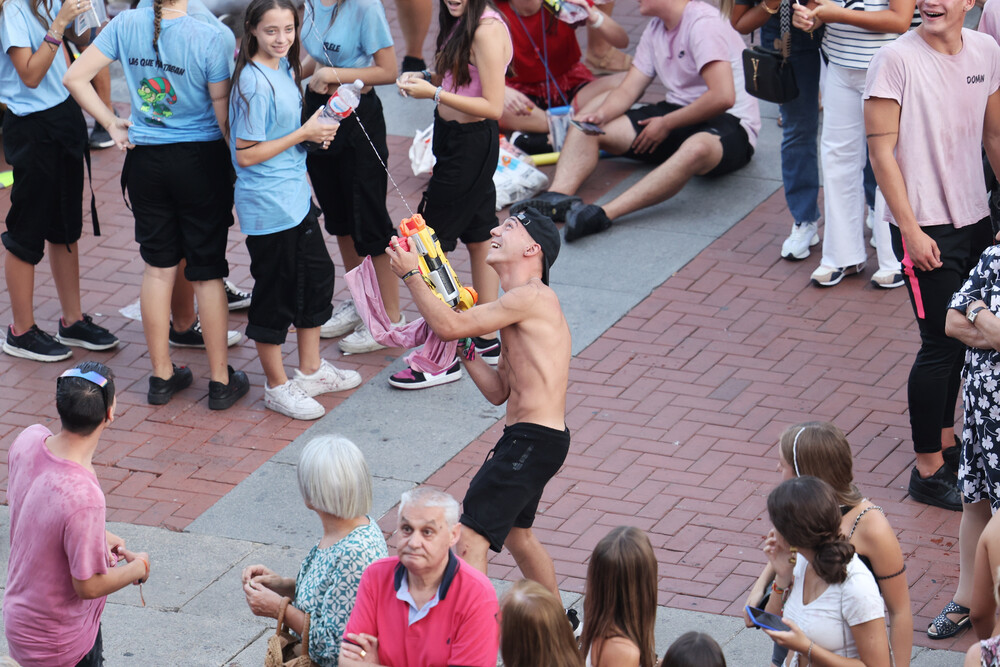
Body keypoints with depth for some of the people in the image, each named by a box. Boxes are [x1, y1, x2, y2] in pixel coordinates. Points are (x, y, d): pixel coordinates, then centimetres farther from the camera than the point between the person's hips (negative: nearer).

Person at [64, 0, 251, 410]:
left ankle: (161, 376, 21)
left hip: (145, 160, 3)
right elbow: (223, 116, -14)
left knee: (158, 267, 14)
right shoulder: (207, 38, -18)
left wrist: (112, 125, 6)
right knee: (207, 272, 7)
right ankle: (221, 381, 14)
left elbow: (75, 78, -3)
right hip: (199, 160, -3)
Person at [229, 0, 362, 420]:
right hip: (268, 206, -10)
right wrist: (303, 134, -18)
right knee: (275, 292, 3)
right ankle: (277, 387, 18)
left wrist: (314, 131, -1)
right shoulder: (254, 83, -23)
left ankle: (310, 370, 35)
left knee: (317, 275, 19)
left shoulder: (283, 67, 5)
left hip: (295, 194, 10)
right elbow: (245, 153, -22)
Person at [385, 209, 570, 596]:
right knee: (515, 532, 29)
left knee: (470, 540, -17)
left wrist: (410, 275, -8)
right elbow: (498, 391, 18)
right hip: (525, 438, 11)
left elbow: (448, 326, -17)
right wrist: (465, 347, 10)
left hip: (534, 441, -11)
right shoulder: (521, 308, 18)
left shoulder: (532, 296, -14)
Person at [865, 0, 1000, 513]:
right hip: (926, 226, -6)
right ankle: (928, 471, 10)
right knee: (942, 344, -2)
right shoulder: (896, 59, -15)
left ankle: (945, 442, 34)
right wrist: (911, 229, -16)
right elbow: (881, 150, -14)